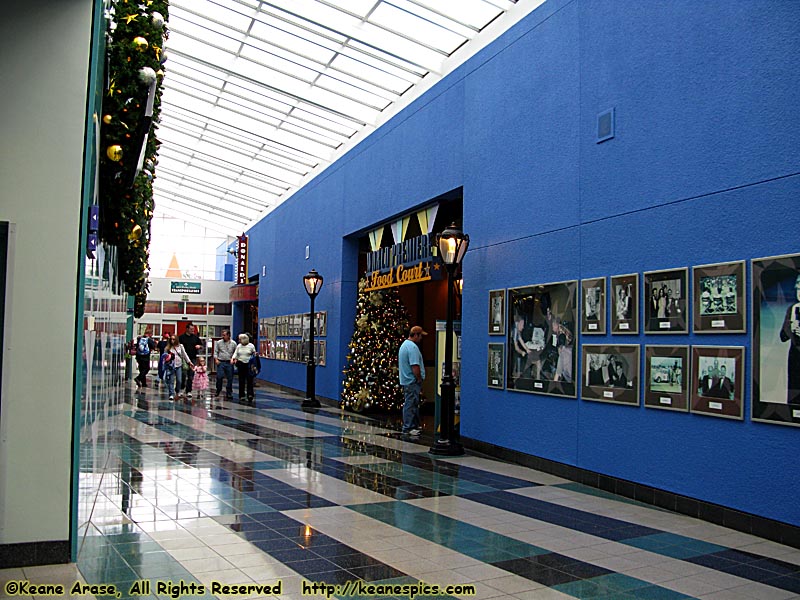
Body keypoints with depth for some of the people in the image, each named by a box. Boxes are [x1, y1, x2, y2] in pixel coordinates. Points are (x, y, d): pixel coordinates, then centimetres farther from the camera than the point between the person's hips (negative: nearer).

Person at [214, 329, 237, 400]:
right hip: (221, 362, 0)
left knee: (230, 378, 3)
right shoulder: (218, 342, 4)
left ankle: (229, 393, 12)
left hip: (229, 363, 1)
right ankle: (218, 391, 12)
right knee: (219, 377, -9)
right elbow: (215, 352, 6)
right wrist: (216, 359, -6)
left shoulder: (233, 343, 4)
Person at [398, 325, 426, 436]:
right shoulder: (413, 347, -18)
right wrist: (419, 379, -13)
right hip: (412, 382, -11)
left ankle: (414, 426, 24)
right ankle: (408, 428, -1)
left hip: (406, 380, 11)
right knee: (410, 404, -5)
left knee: (413, 404, 16)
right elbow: (415, 366, -24)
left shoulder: (404, 344, 16)